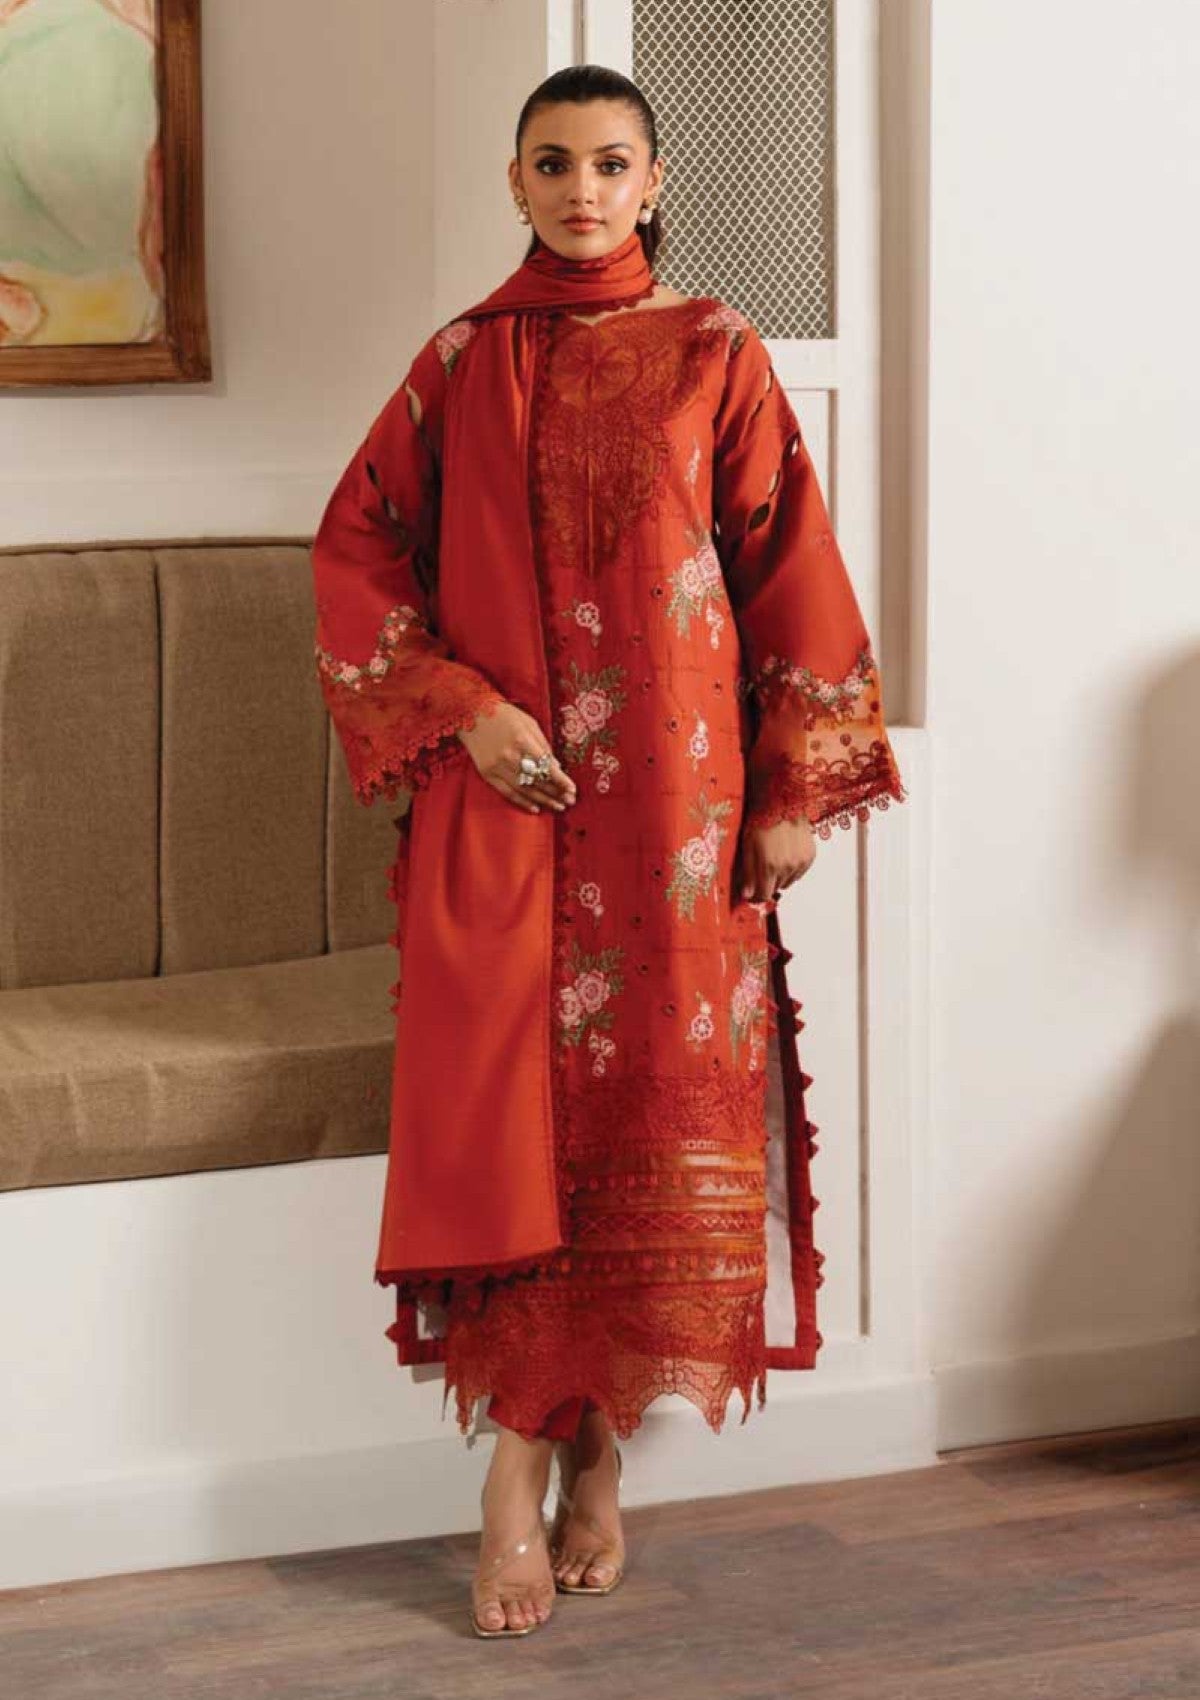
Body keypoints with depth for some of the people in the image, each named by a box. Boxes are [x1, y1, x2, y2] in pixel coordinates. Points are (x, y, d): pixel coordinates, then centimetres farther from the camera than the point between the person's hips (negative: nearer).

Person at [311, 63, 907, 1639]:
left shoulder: (715, 355, 4)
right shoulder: (463, 361, 8)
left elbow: (791, 565, 3)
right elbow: (355, 549, 8)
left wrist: (800, 789, -1)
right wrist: (458, 707, -5)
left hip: (674, 794, 0)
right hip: (503, 796, 1)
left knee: (661, 1110, 0)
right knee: (510, 1108, -4)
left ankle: (596, 1454, 14)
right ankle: (523, 1475, 3)